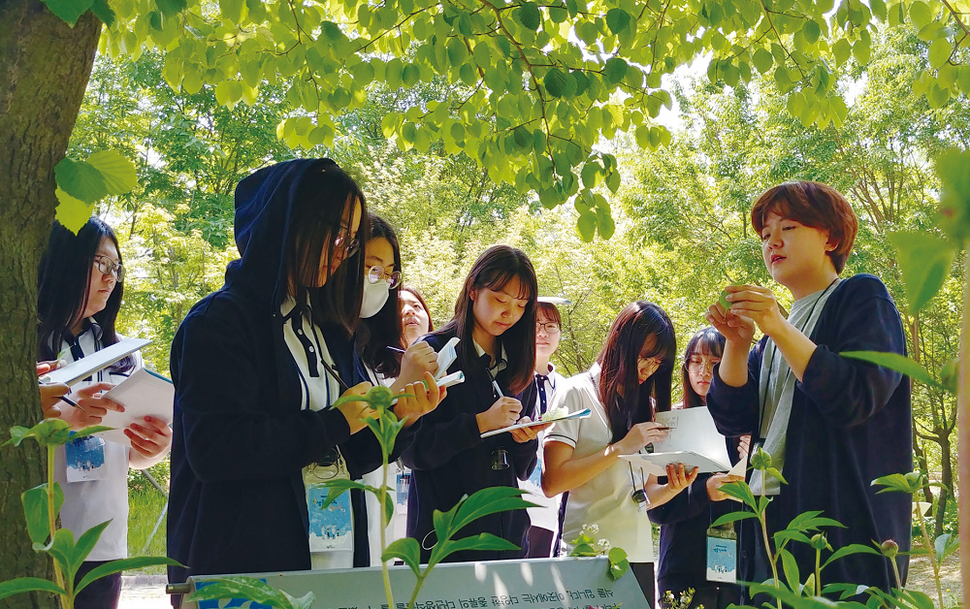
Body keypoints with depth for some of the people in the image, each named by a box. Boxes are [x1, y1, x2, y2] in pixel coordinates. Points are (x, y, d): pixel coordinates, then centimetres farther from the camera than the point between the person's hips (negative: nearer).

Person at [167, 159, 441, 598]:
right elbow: (214, 449, -23)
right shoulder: (218, 322, -9)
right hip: (243, 566, -7)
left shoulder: (327, 329, 15)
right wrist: (333, 424, -15)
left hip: (334, 553, 7)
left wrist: (395, 419, -2)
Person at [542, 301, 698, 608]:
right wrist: (619, 448, -17)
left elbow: (645, 494, 15)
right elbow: (551, 482, -14)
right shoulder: (578, 392, -4)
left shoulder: (647, 406, 15)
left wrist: (672, 488, -6)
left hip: (639, 555, 6)